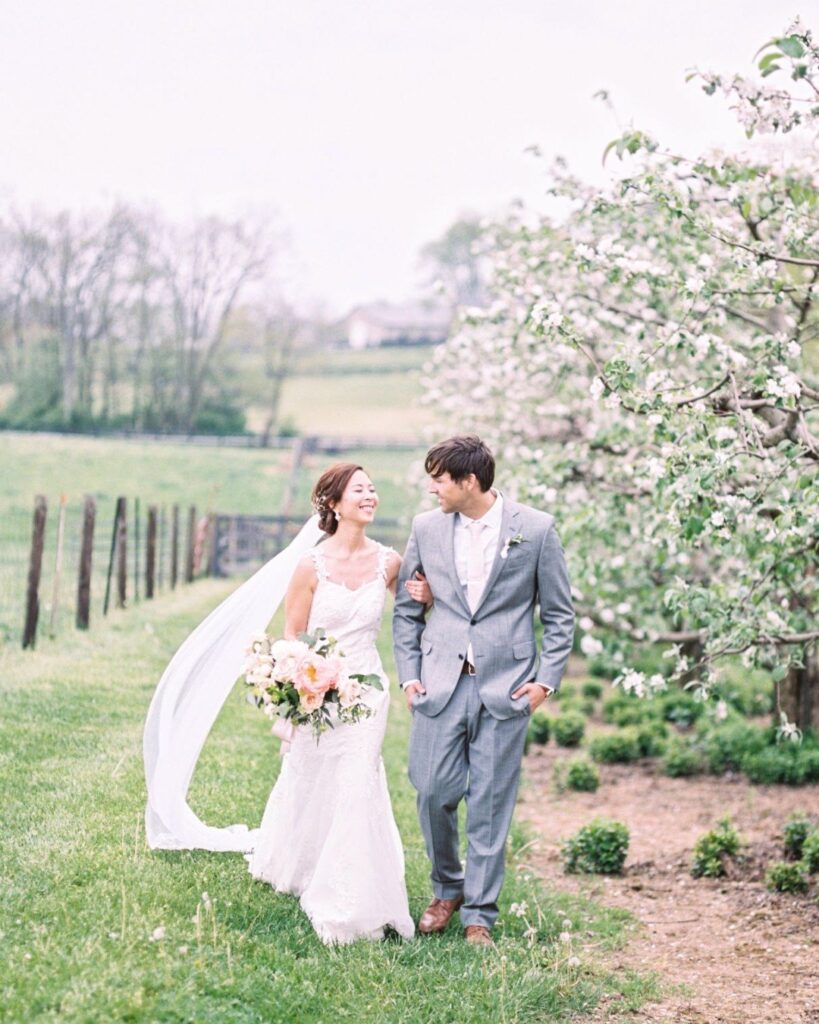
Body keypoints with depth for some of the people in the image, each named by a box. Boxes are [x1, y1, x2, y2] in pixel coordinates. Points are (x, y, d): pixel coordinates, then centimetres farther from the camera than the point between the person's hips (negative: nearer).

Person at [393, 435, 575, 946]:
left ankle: (480, 914, 13)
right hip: (440, 686, 2)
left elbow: (560, 614, 4)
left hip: (506, 689, -2)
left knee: (491, 805, 2)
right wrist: (409, 674, 5)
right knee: (433, 793, 2)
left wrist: (547, 679, -3)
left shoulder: (537, 529, -2)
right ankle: (447, 889, 27)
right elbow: (407, 609, 13)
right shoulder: (426, 527, 5)